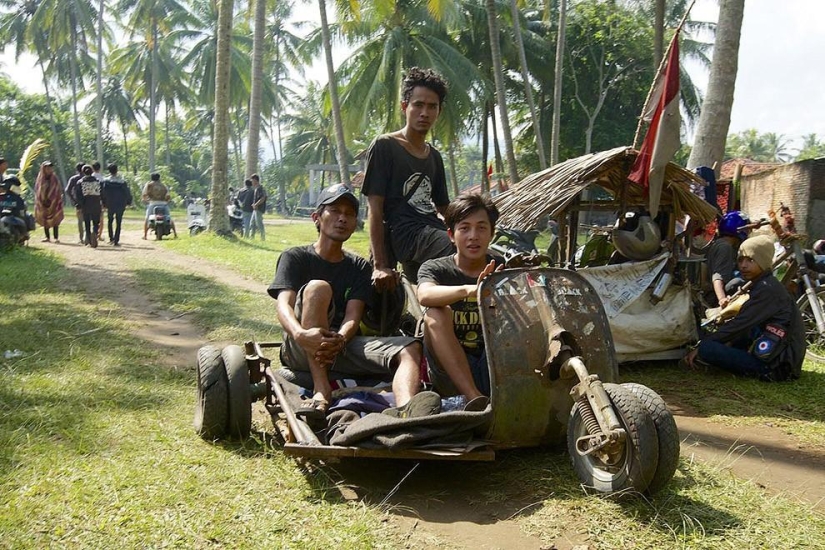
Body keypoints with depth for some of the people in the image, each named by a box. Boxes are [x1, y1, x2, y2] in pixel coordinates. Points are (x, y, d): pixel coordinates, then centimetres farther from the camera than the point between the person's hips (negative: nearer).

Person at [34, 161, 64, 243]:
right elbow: (36, 191, 9)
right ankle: (47, 237, 13)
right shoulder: (40, 179, 5)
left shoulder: (55, 179, 0)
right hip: (43, 203, 3)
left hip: (53, 203, -3)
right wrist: (38, 202, 1)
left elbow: (59, 191, -1)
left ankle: (56, 238, -5)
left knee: (55, 221, -6)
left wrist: (59, 202, -8)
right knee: (45, 221, 6)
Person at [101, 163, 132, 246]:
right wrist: (128, 202, 10)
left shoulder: (106, 181, -7)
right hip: (120, 205, -1)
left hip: (110, 205, 1)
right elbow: (128, 193, -5)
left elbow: (103, 193, -8)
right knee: (118, 223, 5)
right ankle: (116, 241, 1)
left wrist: (104, 203, 2)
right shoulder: (122, 181, -9)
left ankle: (111, 239, 18)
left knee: (110, 221, 21)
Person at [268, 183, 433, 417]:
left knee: (410, 348, -21)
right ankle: (321, 389, -38)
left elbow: (353, 318, -1)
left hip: (343, 346, 3)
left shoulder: (360, 267, 15)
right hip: (301, 350, -3)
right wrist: (301, 334, -36)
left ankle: (407, 411, -56)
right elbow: (284, 305, -11)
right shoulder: (295, 257, 7)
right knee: (318, 287, -29)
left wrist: (340, 340, -27)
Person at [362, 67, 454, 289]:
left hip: (433, 233, 8)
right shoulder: (385, 146, 4)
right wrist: (380, 265, -12)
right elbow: (375, 209, -3)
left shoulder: (434, 156, 24)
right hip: (405, 235, -8)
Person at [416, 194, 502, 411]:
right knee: (436, 314, -26)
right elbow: (425, 295, -24)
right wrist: (469, 290, -44)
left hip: (494, 369, 1)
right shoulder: (434, 269, 0)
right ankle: (475, 399, -37)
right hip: (449, 375, -1)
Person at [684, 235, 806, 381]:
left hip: (777, 364, -10)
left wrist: (699, 347, -14)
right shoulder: (764, 285, 13)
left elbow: (739, 325, -18)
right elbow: (744, 326, 18)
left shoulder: (767, 289, -16)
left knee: (707, 349, -21)